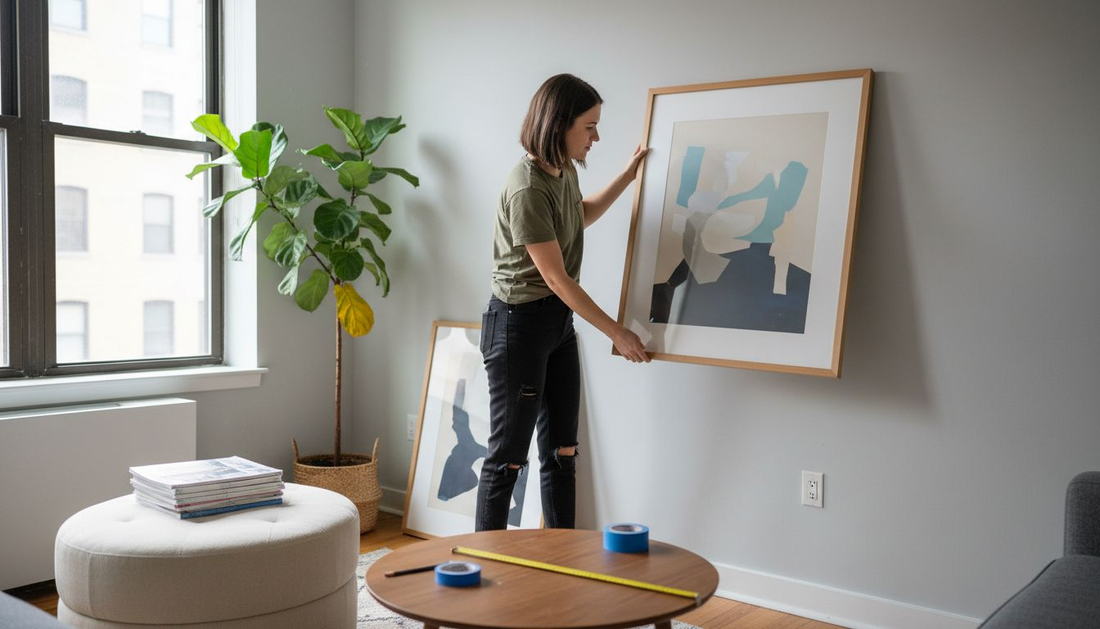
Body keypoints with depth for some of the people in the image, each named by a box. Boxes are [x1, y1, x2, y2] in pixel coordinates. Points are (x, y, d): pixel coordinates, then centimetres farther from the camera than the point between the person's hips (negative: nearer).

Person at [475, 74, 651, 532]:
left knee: (562, 452, 12)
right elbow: (556, 278, -21)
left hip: (559, 321, 9)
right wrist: (616, 332, -15)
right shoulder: (527, 189, -23)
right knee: (509, 455, 1)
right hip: (519, 324, -9)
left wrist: (629, 175, 24)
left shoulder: (564, 171, 5)